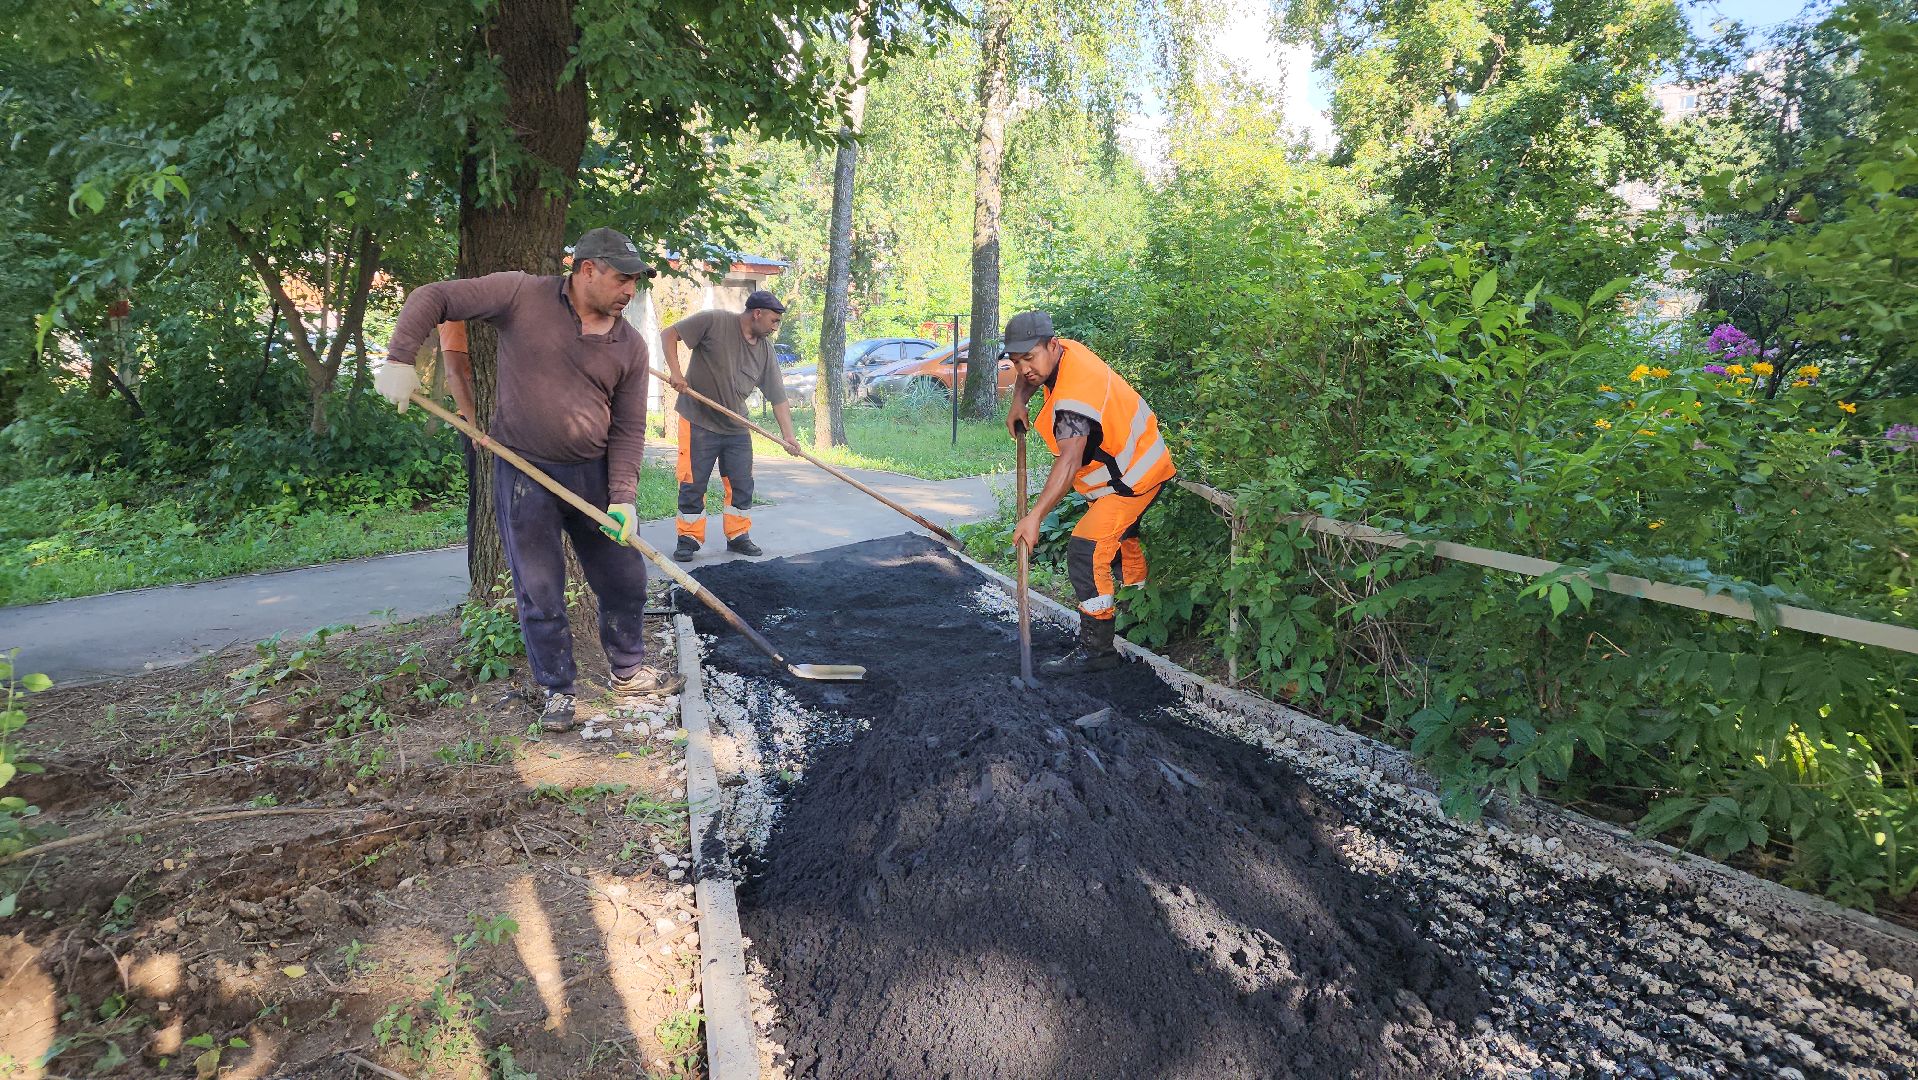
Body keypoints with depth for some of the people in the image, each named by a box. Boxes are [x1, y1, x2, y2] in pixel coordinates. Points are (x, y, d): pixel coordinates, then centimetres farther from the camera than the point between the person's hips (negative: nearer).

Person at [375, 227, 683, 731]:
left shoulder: (630, 346, -1)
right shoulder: (522, 294, -9)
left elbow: (628, 428, -1)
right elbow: (431, 298, -6)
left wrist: (623, 497, -11)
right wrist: (399, 360, -16)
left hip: (593, 472, 3)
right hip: (523, 472, -3)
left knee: (625, 579, 10)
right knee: (540, 593, 4)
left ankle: (628, 673, 32)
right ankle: (558, 690, 23)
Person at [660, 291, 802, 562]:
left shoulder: (765, 349, 3)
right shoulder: (714, 321, -11)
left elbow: (778, 397, 1)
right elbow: (669, 334, -9)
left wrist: (788, 436, -7)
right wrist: (675, 372, -21)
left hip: (737, 428, 5)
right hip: (699, 422, -5)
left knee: (742, 484, 9)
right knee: (692, 484, 0)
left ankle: (738, 536, 23)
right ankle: (689, 539, 12)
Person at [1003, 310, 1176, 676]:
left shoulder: (1075, 394, -35)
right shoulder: (1064, 350, -6)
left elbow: (1069, 462, -46)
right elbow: (1028, 377, 19)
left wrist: (1036, 515, -52)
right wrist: (1018, 403, 2)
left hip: (1132, 476, -11)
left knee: (1087, 551, -21)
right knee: (1122, 537, 29)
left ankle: (1096, 649, -15)